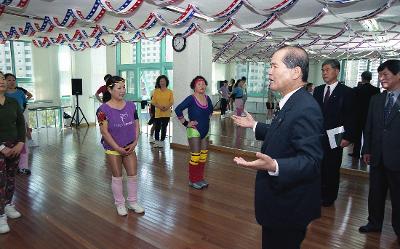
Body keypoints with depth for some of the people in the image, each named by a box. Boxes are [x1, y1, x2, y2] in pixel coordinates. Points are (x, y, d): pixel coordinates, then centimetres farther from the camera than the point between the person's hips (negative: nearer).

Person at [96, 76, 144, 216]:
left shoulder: (131, 106, -1)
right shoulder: (104, 109, -14)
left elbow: (136, 125, 4)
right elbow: (104, 132, -16)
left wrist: (134, 143, -6)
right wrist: (118, 148, -16)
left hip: (129, 148, 4)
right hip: (113, 149, -4)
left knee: (133, 175, 7)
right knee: (117, 177, 9)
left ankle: (132, 202, 27)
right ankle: (120, 204, 28)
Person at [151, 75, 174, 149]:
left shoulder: (170, 91, 6)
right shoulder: (156, 91, 6)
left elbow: (171, 102, 0)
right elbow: (153, 102, 0)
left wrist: (167, 107, -19)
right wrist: (159, 106, -16)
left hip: (166, 113, 0)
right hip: (158, 113, 0)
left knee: (164, 128, 4)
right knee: (157, 127, 1)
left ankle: (162, 141, 14)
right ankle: (156, 141, 15)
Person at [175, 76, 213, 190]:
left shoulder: (207, 98, 4)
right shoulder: (191, 99, -15)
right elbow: (178, 110, -22)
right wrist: (186, 123, -17)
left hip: (205, 131, 7)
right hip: (194, 131, -6)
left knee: (203, 157, 12)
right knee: (195, 157, -2)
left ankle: (200, 178, 27)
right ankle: (193, 180, 15)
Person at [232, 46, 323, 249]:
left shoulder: (305, 109, -26)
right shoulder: (291, 103, 5)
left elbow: (311, 160, -30)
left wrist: (274, 166, -45)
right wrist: (254, 125, 22)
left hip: (289, 208, -9)